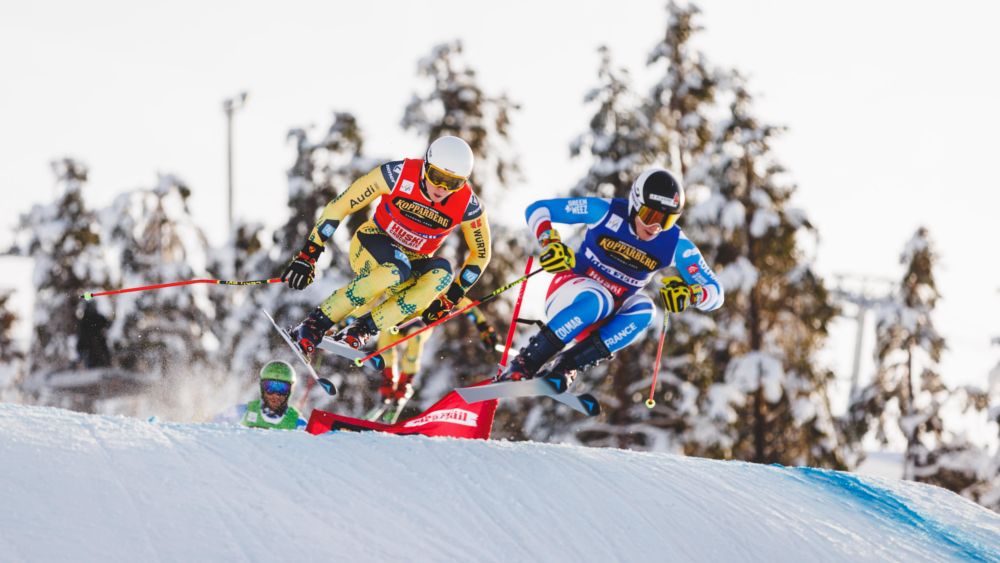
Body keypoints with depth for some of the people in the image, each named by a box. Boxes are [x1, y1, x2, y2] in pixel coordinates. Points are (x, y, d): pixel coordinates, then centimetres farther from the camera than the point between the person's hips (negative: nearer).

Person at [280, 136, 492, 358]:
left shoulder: (468, 207, -18)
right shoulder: (398, 175, -23)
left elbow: (481, 254, 0)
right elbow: (339, 206, -16)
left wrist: (450, 297, -7)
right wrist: (309, 253, -19)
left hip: (414, 263, 3)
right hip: (373, 245, -2)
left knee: (442, 273, -34)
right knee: (396, 271, -39)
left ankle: (362, 330, -29)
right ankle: (315, 324, -29)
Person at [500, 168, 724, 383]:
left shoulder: (677, 246, -11)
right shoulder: (606, 212, -17)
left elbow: (715, 293, -9)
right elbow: (538, 209, -13)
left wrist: (691, 293, -33)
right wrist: (550, 242, -33)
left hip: (609, 318, 3)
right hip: (571, 293, -3)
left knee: (643, 310, -30)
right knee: (597, 301, -38)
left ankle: (564, 368, -29)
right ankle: (523, 365, -28)